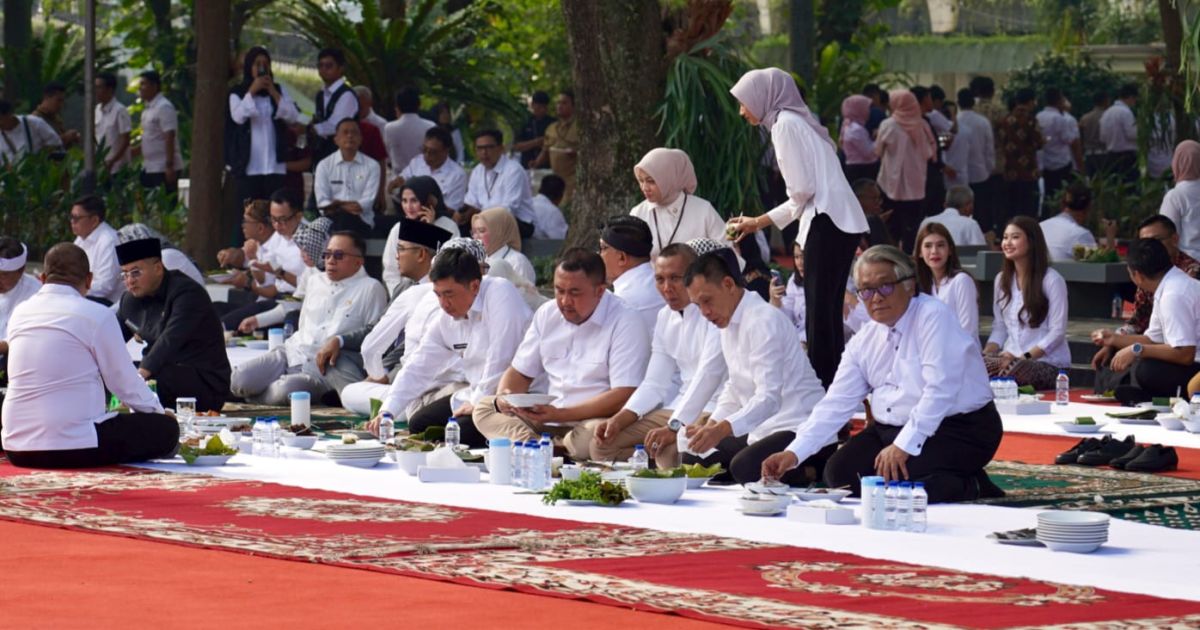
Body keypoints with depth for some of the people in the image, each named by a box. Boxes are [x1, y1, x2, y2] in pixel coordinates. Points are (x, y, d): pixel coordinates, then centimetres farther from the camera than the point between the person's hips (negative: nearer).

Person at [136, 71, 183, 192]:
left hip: (163, 168, -9)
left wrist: (169, 166, -24)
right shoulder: (148, 108, 14)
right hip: (149, 168, 9)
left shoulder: (164, 107, -14)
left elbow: (170, 138, -20)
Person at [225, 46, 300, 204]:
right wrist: (252, 92, -13)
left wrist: (274, 93, -5)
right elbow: (238, 116, -11)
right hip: (247, 164, -2)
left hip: (274, 163, 2)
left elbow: (293, 117, 1)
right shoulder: (238, 93, 6)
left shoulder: (279, 90, 14)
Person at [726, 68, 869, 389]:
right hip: (840, 221, 9)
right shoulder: (795, 121, 22)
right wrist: (758, 222, 31)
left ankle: (820, 381, -9)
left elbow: (802, 189, -12)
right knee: (826, 313, 10)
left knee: (820, 313, -8)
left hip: (827, 223, -9)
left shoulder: (786, 123, -6)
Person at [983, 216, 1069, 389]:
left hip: (1047, 364, -5)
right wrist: (986, 354, -5)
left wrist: (1024, 358, -19)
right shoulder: (1002, 280, 15)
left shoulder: (1052, 280, -5)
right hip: (1011, 359, 5)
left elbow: (1057, 332, -9)